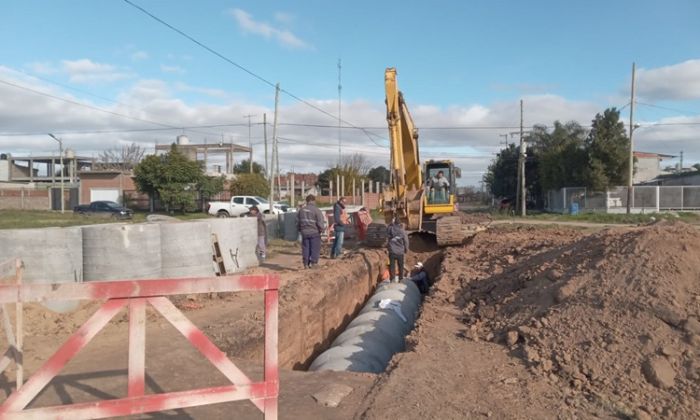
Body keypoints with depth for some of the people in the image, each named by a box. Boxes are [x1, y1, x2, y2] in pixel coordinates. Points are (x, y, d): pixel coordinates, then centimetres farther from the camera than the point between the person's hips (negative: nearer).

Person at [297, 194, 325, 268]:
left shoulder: (301, 210, 5)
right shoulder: (316, 210, -12)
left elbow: (297, 222, 12)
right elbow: (321, 223, -13)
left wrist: (300, 230, 24)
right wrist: (321, 230, 4)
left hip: (304, 233, 5)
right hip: (315, 233, -4)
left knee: (305, 248, 10)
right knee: (315, 249, 3)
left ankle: (306, 264, 12)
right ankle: (313, 263, 1)